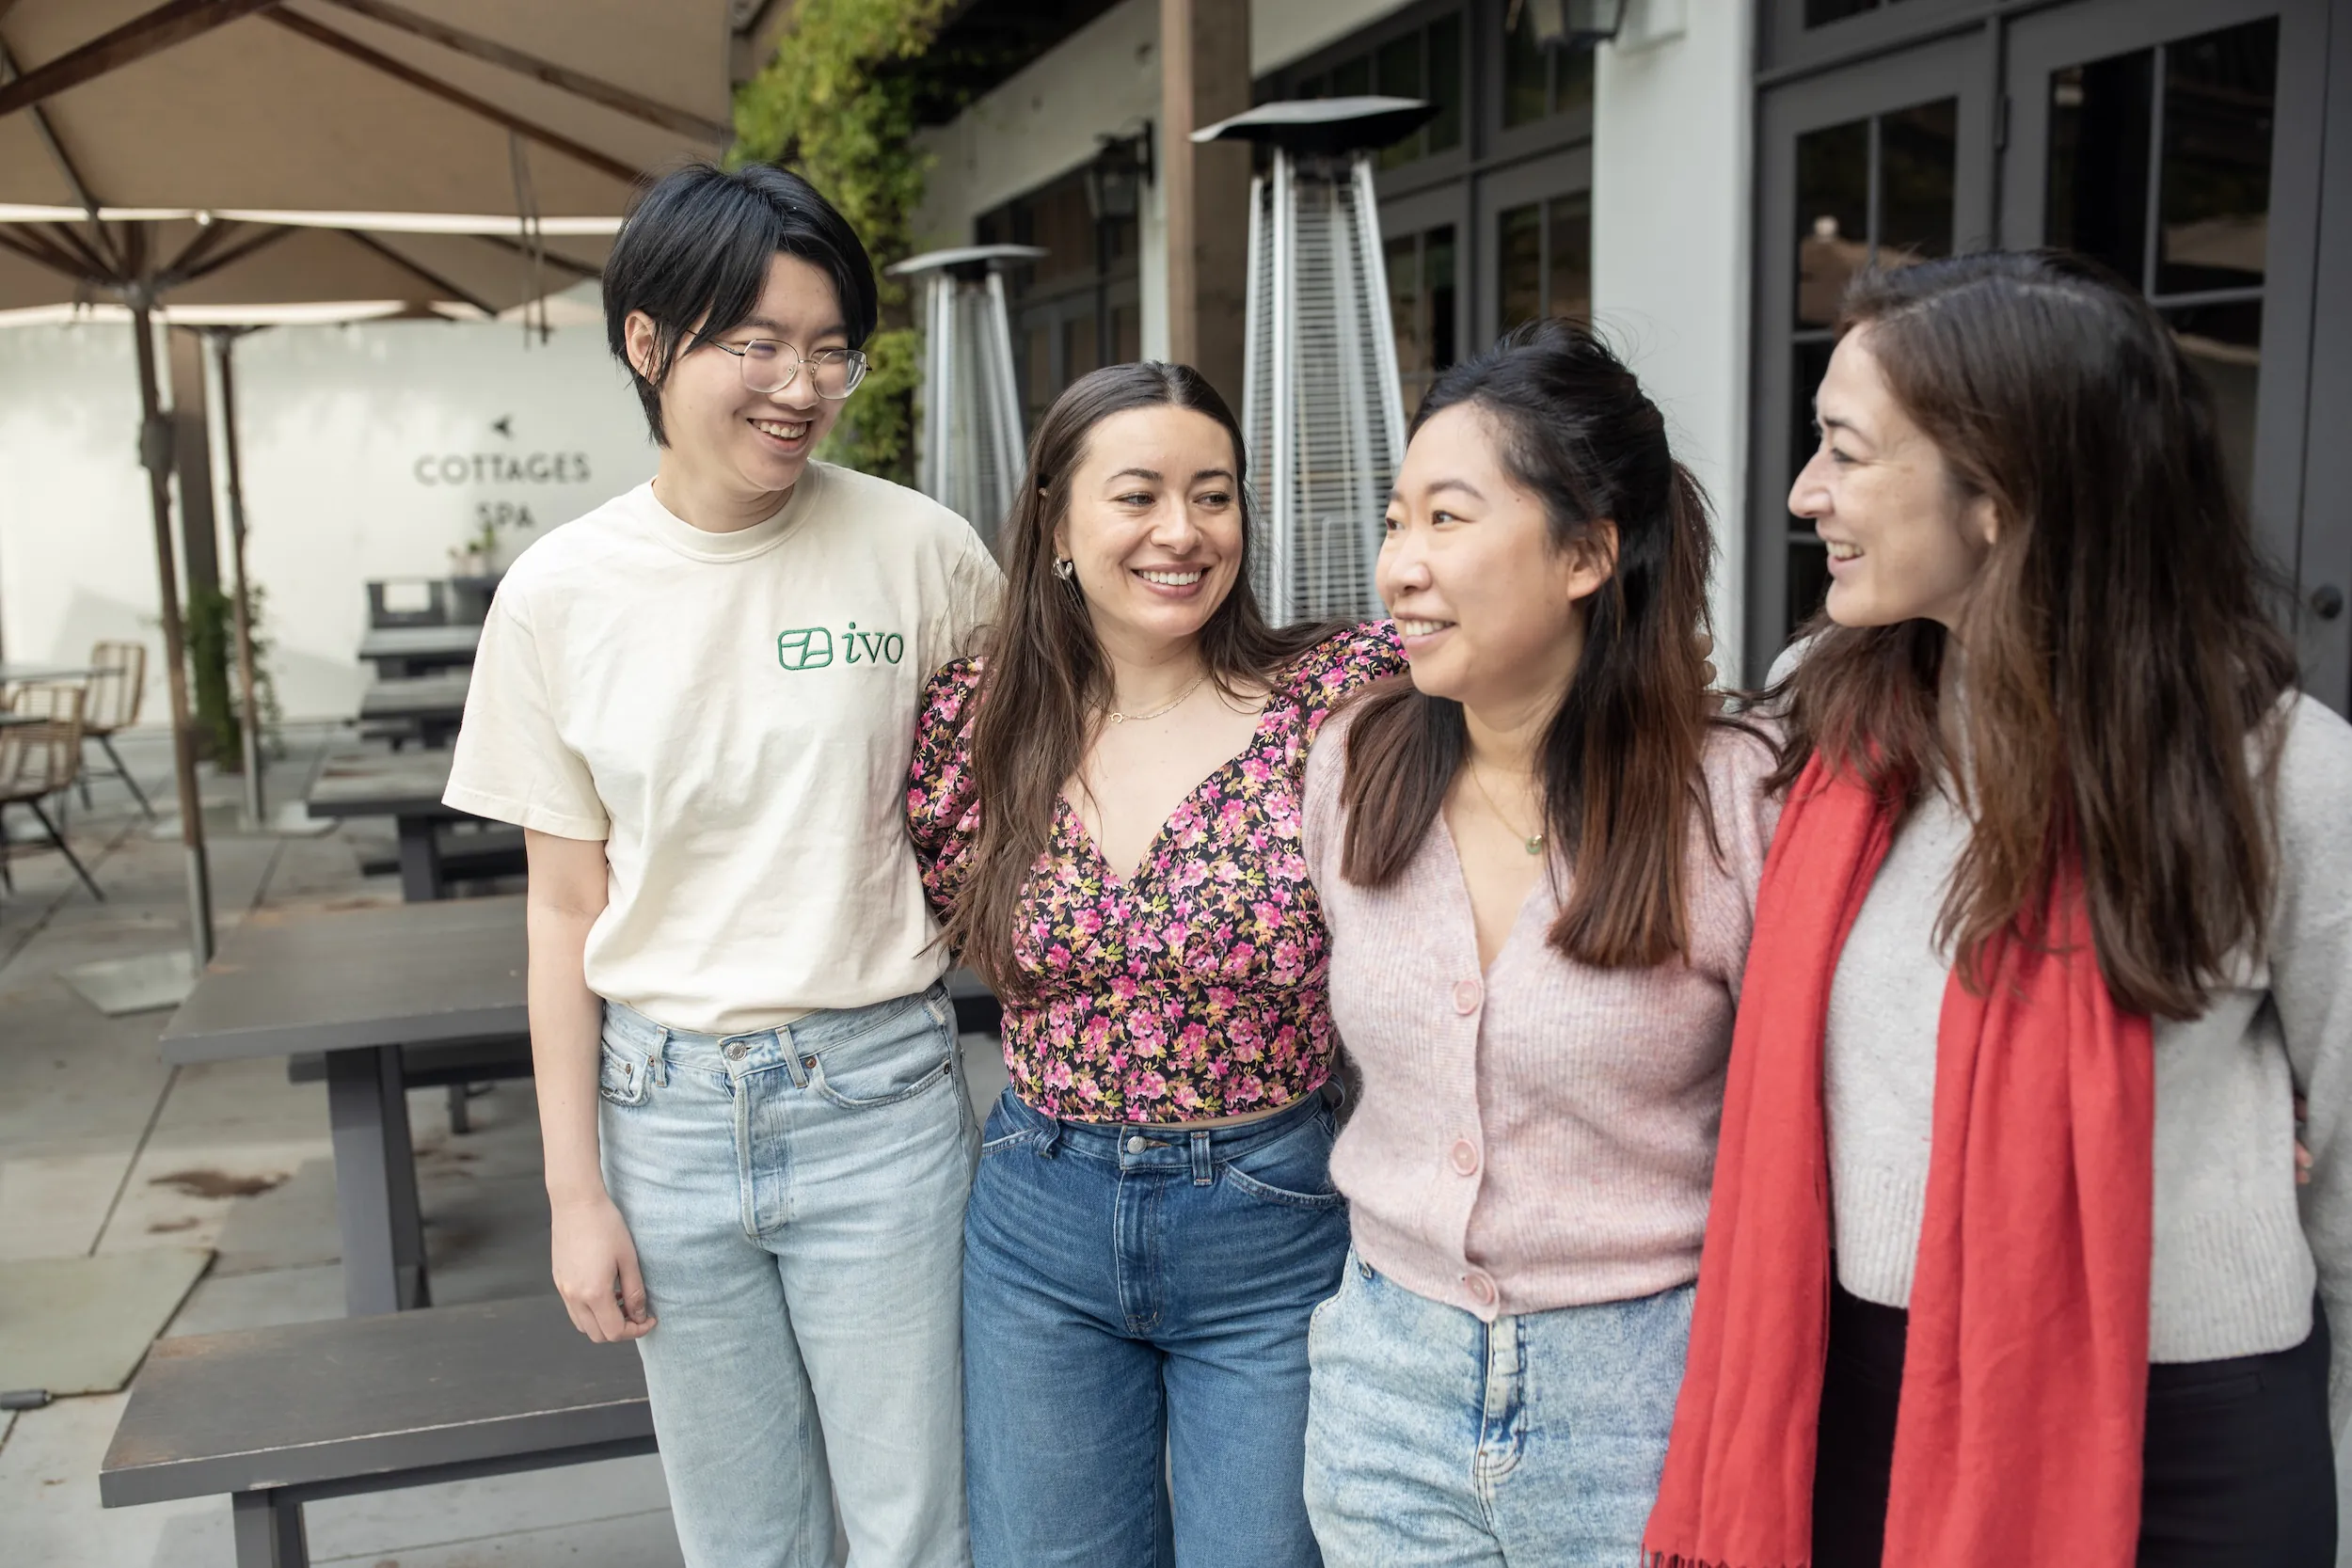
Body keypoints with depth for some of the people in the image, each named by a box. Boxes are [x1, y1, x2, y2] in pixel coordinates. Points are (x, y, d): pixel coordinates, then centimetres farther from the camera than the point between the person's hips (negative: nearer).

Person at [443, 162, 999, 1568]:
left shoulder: (923, 552, -8)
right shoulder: (560, 596, -4)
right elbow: (567, 908, 2)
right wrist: (575, 1192, 2)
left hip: (880, 1096, -1)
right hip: (666, 1108, 2)